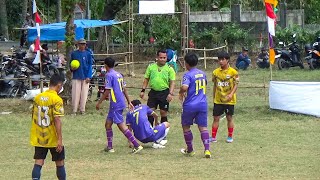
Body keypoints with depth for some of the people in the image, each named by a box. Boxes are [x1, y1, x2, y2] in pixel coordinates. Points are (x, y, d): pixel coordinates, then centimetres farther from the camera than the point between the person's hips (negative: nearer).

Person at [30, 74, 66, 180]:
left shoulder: (38, 97, 5)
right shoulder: (57, 100, -14)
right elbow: (57, 120, -20)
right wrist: (60, 139, -19)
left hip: (38, 138, 4)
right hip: (53, 139, -4)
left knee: (38, 163, 0)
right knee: (60, 163, 12)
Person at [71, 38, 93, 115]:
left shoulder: (88, 54, 4)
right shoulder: (74, 54, 6)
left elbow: (90, 65, 4)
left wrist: (89, 77, -5)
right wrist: (72, 68, -7)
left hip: (85, 77, 0)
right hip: (76, 77, 0)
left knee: (84, 94, 2)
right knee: (75, 94, -3)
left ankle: (82, 110, 10)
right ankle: (74, 110, 1)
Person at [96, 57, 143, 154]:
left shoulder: (109, 75, -12)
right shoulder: (119, 75, 13)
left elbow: (107, 91, -17)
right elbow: (124, 89, 17)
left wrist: (99, 102, -11)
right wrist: (129, 102, 23)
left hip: (115, 104, -9)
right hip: (121, 103, 9)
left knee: (121, 125, -9)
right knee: (108, 124, 16)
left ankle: (137, 145, -14)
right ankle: (109, 147, 18)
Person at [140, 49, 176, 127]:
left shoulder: (169, 69, -3)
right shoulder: (151, 67, 4)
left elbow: (172, 82, -4)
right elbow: (146, 79, 11)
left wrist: (170, 93, -16)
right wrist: (143, 90, 4)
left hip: (164, 93, -2)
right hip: (153, 92, 2)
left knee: (163, 112, 4)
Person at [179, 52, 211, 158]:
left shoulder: (188, 75, -13)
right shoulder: (202, 74, 9)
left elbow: (184, 87, -28)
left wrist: (181, 92, -7)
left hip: (190, 105, -5)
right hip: (203, 105, 5)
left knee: (186, 126, 14)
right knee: (203, 127, 4)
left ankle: (190, 150, 22)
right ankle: (207, 150, -10)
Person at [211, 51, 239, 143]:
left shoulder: (233, 72, -7)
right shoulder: (216, 72, 3)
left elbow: (236, 85, -6)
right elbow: (215, 85, 12)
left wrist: (231, 94, -21)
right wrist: (214, 97, 13)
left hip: (229, 100, -3)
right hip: (218, 100, 3)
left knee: (229, 117, 6)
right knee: (216, 118, 1)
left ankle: (230, 137, 17)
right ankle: (213, 137, 5)